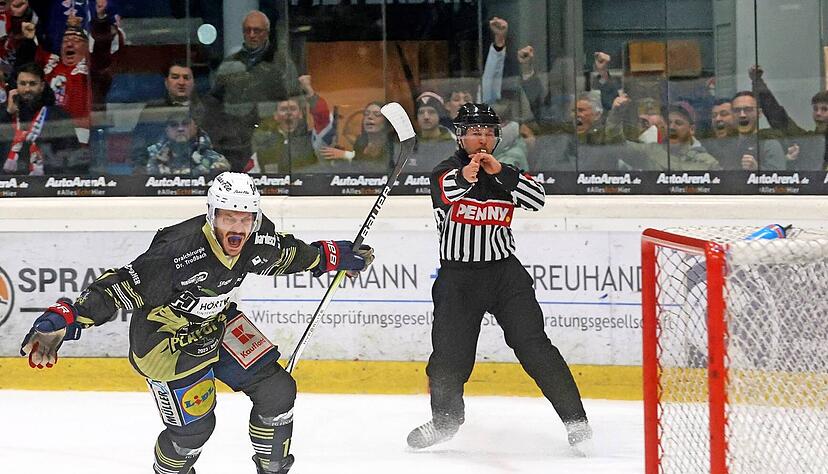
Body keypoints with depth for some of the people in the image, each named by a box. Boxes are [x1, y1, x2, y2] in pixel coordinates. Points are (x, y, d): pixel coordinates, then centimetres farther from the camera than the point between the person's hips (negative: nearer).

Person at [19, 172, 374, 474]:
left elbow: (289, 254, 7)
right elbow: (120, 287, -40)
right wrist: (59, 322, -50)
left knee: (277, 389, 2)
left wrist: (335, 257, 15)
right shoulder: (179, 253, -38)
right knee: (194, 424, -6)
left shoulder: (258, 239, -17)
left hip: (216, 322, 7)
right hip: (163, 337, -7)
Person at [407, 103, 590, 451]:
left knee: (533, 344, -9)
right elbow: (444, 192, -25)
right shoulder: (446, 171, -1)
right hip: (458, 275, -1)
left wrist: (499, 172, -20)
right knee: (450, 354, -1)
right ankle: (445, 418, 25)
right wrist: (464, 176, -45)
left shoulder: (506, 173, 8)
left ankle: (575, 418, -6)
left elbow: (536, 199, -9)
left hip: (505, 271, 1)